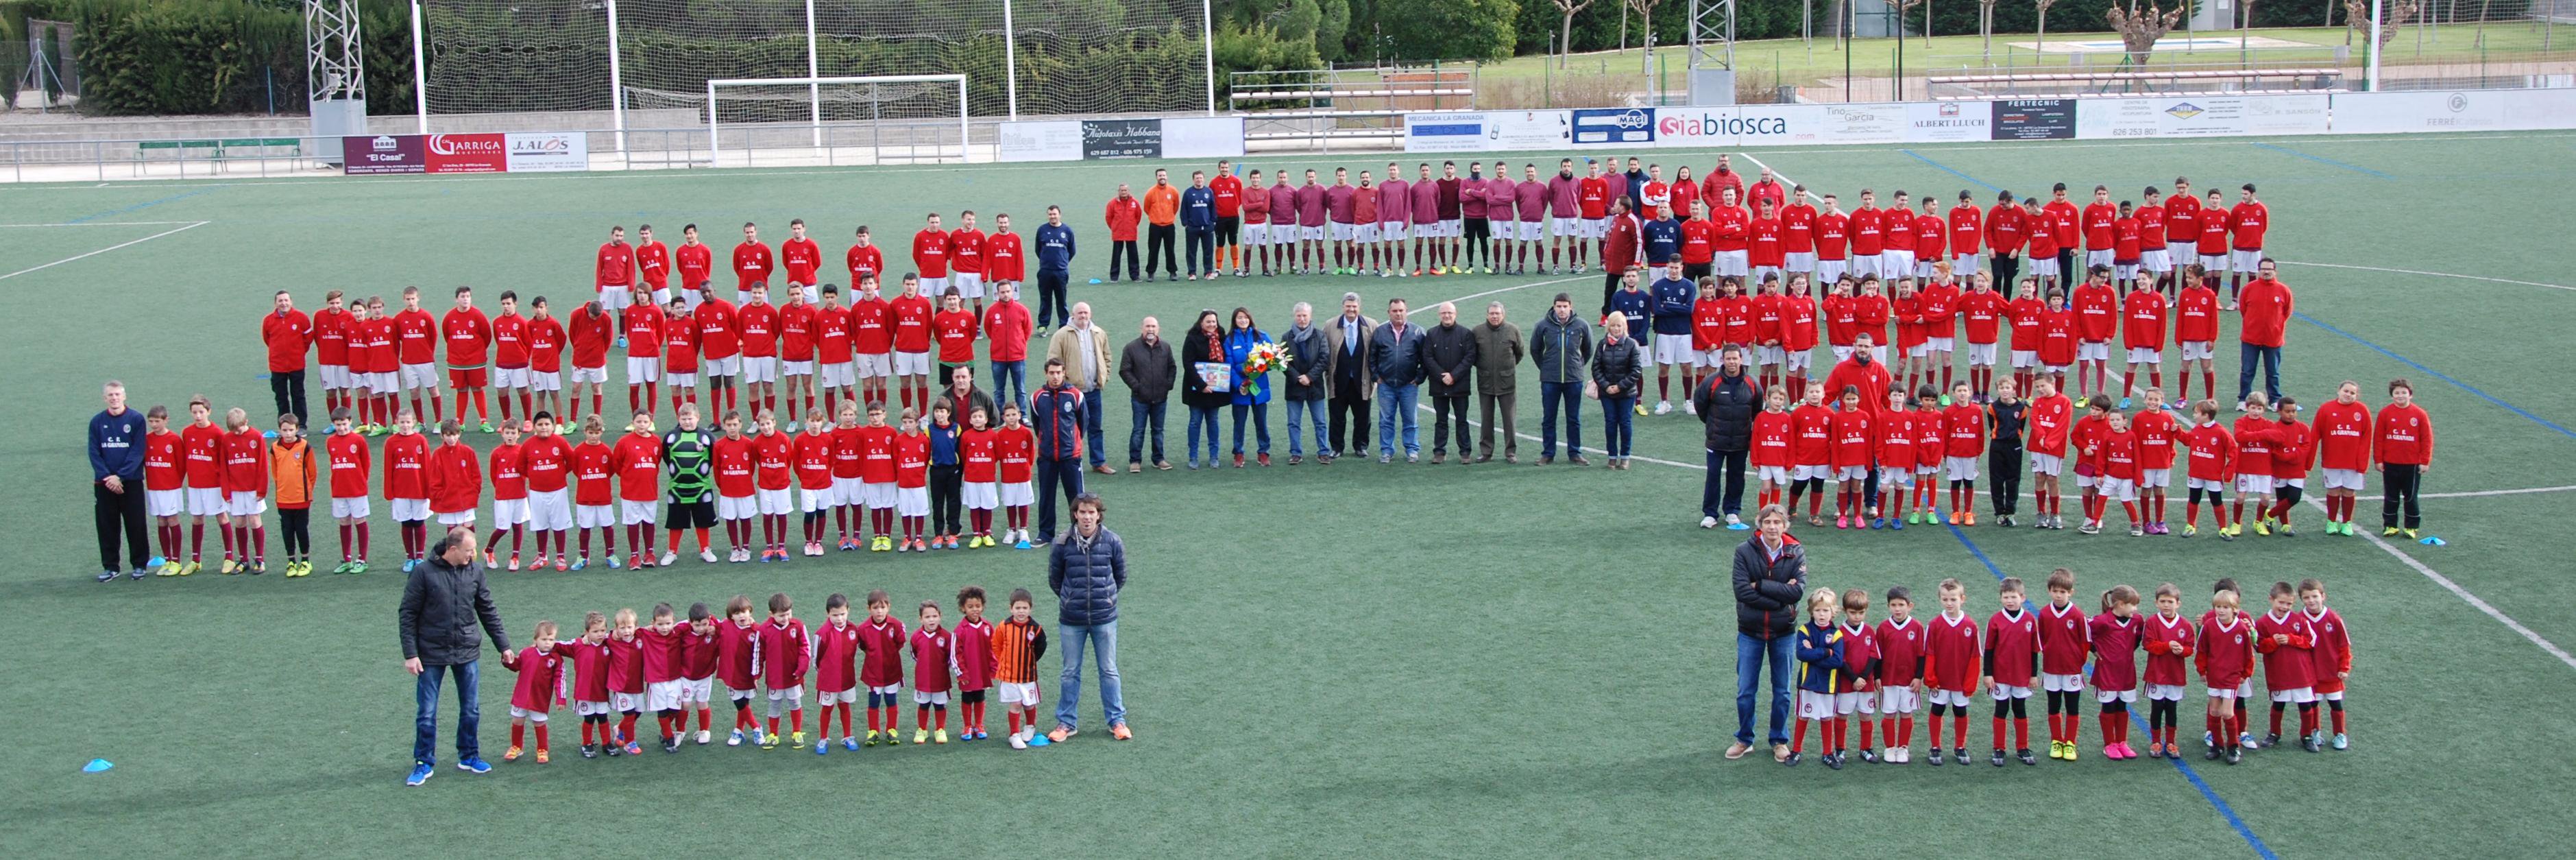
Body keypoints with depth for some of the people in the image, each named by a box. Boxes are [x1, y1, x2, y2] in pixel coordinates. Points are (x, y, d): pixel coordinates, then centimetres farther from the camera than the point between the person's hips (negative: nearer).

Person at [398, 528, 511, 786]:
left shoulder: (475, 571, 0)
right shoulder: (424, 573, -11)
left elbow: (488, 611, 10)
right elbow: (407, 616, -6)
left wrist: (503, 646, 11)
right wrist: (410, 654, -10)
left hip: (468, 652, 3)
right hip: (432, 654, -3)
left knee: (471, 710, 10)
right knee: (427, 713, 3)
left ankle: (469, 756, 26)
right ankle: (424, 763, 16)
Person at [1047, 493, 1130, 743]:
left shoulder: (1112, 542, -6)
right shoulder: (1062, 544, -8)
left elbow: (1120, 577, 9)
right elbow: (1054, 579, 6)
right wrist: (1070, 600, 9)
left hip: (1105, 618, 0)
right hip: (1071, 620, 0)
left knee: (1109, 671, 10)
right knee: (1071, 673, 10)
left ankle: (1117, 720, 20)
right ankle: (1066, 722, 20)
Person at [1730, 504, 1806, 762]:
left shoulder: (1795, 553, -5)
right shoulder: (1745, 551, -9)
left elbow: (1798, 591, -17)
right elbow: (1742, 591, -18)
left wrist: (1760, 586, -20)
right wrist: (1780, 595, -19)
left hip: (1783, 632, 1)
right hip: (1750, 631, -1)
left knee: (1782, 691, 12)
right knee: (1745, 691, 7)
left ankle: (1780, 741, 27)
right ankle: (1744, 740, 24)